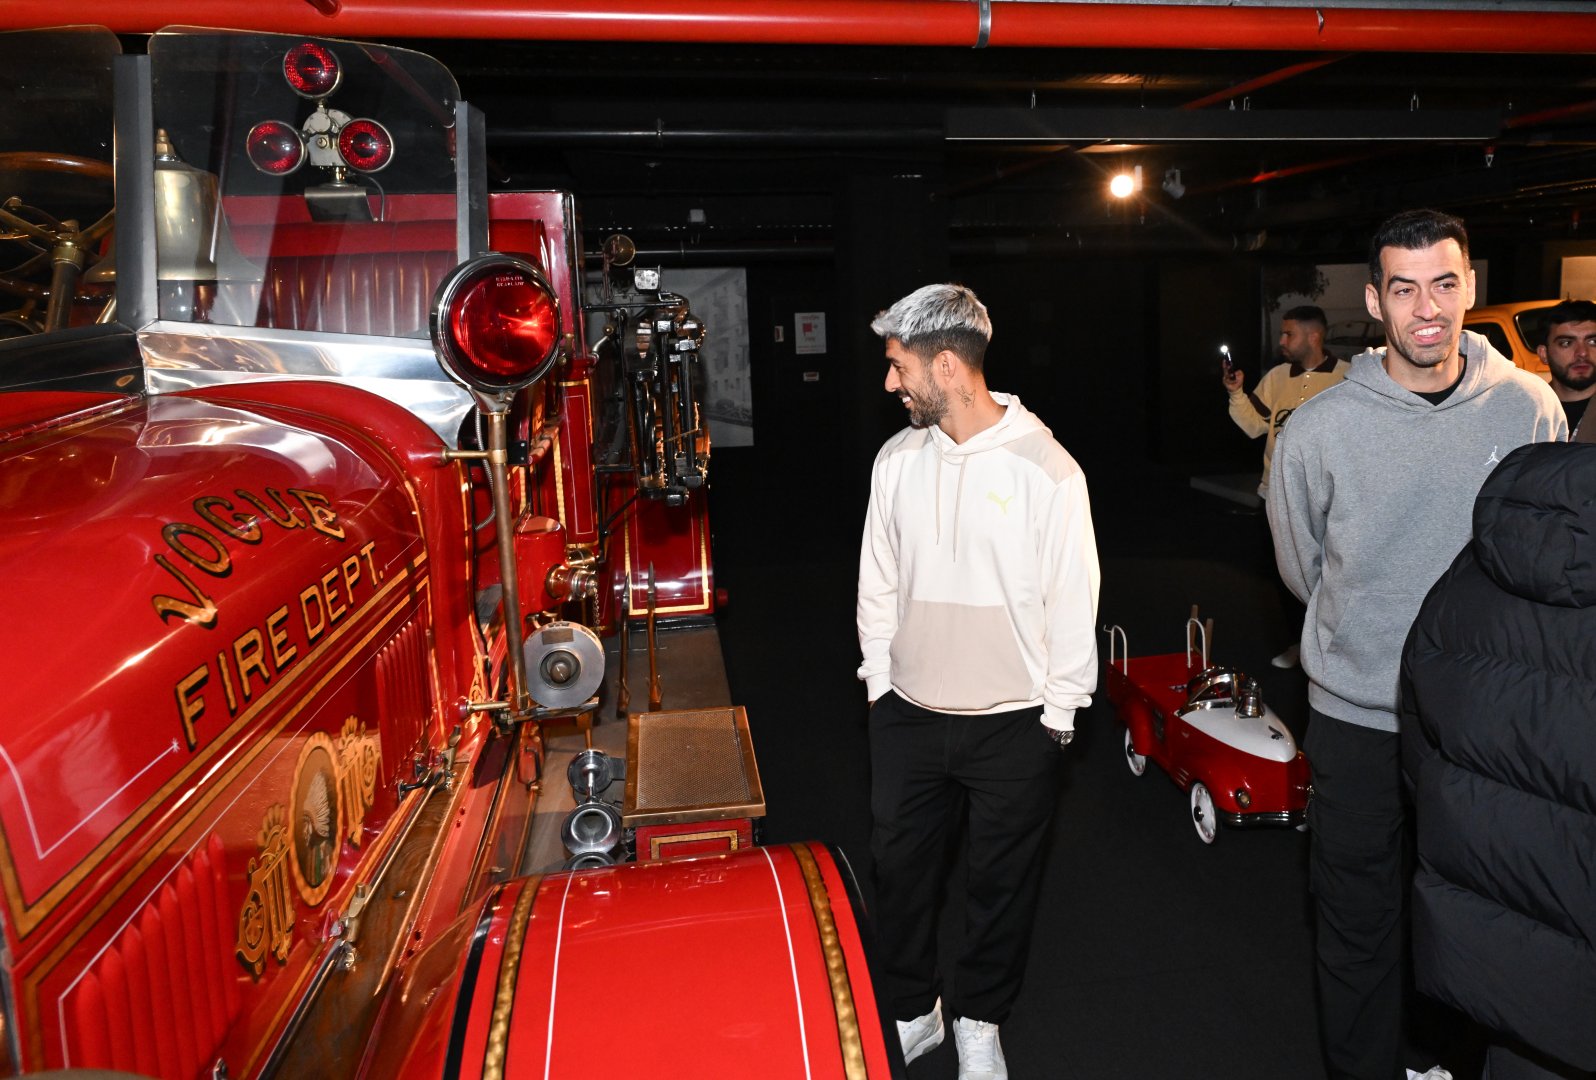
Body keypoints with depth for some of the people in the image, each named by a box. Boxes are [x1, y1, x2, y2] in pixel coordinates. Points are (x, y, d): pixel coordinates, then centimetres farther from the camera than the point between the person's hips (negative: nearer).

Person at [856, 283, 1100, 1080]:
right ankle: (910, 1012, 39)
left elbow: (1073, 602, -8)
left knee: (1001, 880, 14)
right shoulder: (897, 459, -1)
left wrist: (1058, 714, -5)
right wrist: (879, 680, 8)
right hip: (907, 714, 4)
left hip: (1012, 723, -3)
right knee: (899, 866, 16)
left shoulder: (1046, 468, -14)